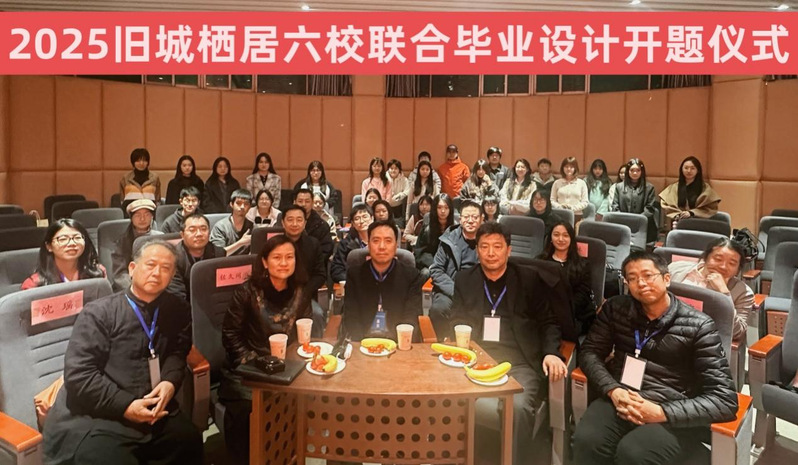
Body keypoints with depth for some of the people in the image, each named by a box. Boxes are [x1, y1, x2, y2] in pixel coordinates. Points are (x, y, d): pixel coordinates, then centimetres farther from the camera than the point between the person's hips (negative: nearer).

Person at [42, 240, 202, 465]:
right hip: (96, 416, -4)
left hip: (153, 411, 4)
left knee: (189, 441, -17)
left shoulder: (175, 310, 8)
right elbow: (78, 375, -10)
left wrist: (170, 381, -9)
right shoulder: (99, 313, -4)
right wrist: (125, 406, -16)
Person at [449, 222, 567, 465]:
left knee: (518, 407, -31)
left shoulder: (530, 279, 9)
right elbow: (456, 323, 14)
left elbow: (547, 322, 10)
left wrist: (551, 352, -9)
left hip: (520, 363, -1)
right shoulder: (464, 279, 14)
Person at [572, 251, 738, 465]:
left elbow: (725, 399, -8)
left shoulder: (698, 326, -5)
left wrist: (662, 412, -19)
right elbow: (589, 352, 7)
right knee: (586, 441, -27)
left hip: (672, 415, -3)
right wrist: (612, 390, -12)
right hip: (620, 399, 3)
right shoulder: (616, 308, 7)